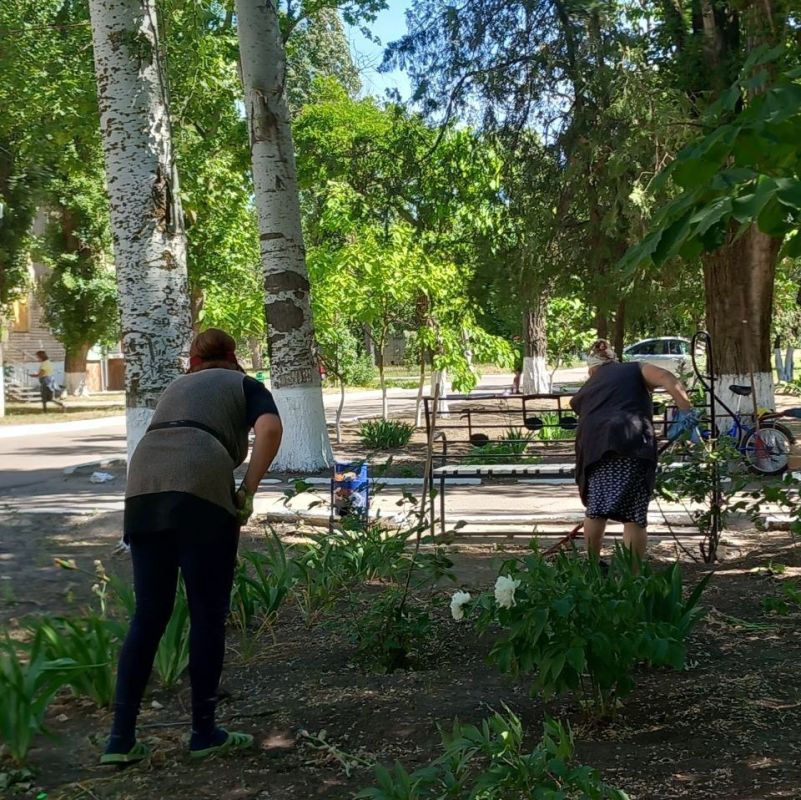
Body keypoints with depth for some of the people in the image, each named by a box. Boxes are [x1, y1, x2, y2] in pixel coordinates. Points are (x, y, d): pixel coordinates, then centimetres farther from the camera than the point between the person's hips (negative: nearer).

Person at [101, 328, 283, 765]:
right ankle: (204, 732, 14)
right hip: (200, 490, -5)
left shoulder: (175, 387, 33)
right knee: (207, 615, 6)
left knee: (148, 616, 11)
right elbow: (270, 428, -3)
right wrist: (247, 491, 3)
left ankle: (121, 738, 11)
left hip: (143, 487, 5)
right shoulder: (245, 385, 19)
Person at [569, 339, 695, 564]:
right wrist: (686, 411, 0)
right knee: (634, 517, 1)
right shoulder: (635, 370, 25)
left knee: (595, 511, 17)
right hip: (634, 444, -2)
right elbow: (668, 379, 6)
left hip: (595, 448, 3)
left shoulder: (585, 391, 33)